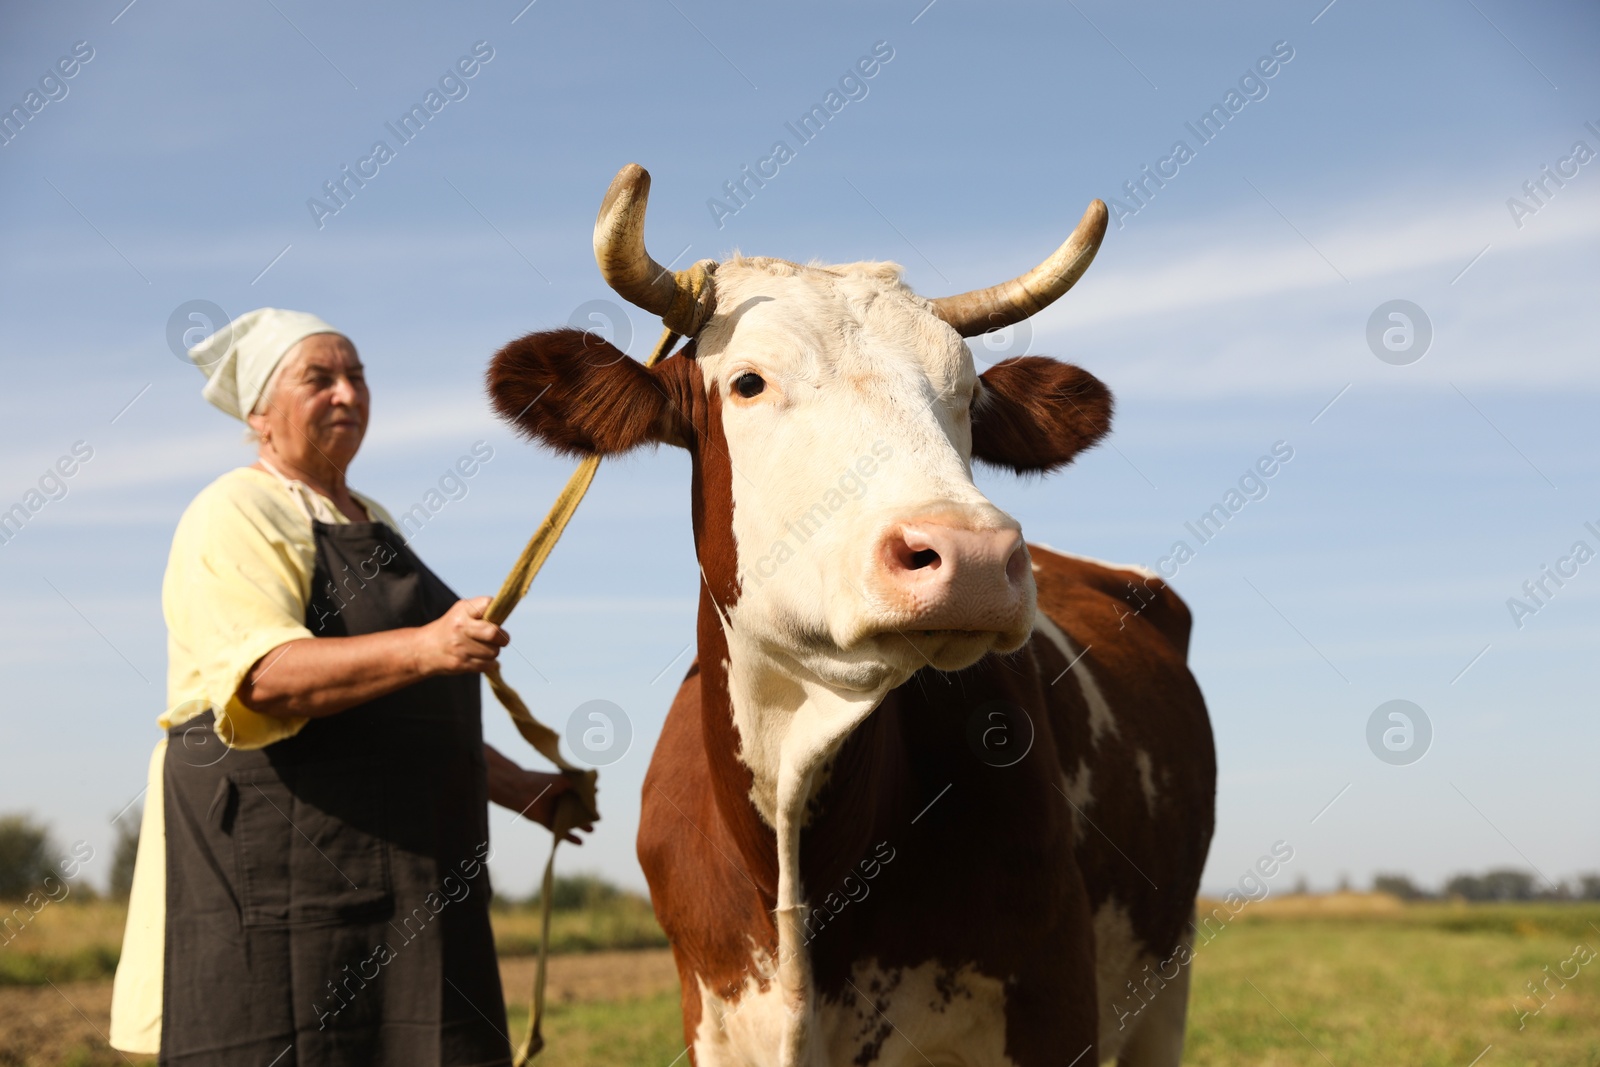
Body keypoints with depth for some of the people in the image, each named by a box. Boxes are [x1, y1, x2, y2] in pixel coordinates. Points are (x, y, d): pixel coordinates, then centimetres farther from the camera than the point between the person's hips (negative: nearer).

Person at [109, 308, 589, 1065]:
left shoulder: (372, 523, 21)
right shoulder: (237, 517, -6)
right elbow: (265, 676, -24)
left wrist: (521, 789, 28)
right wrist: (422, 648, -36)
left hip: (395, 873, 8)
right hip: (269, 863, -8)